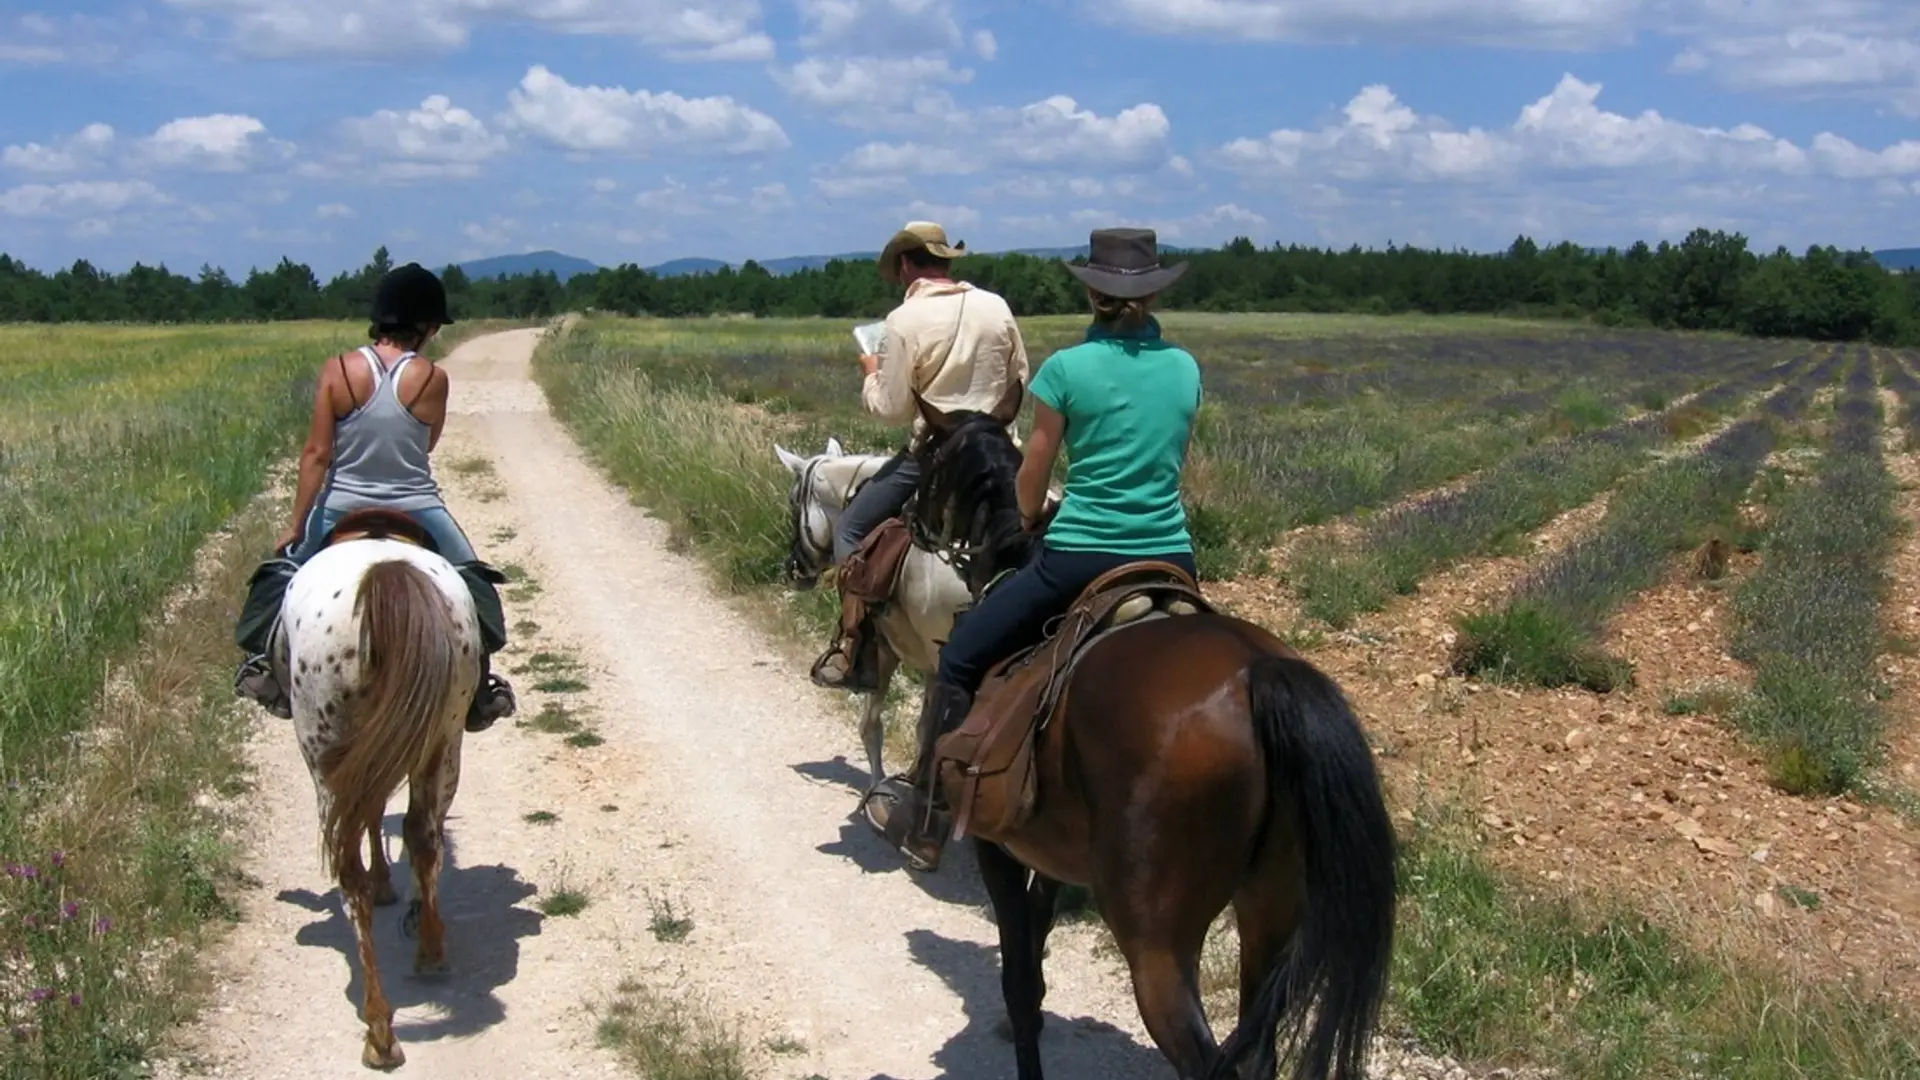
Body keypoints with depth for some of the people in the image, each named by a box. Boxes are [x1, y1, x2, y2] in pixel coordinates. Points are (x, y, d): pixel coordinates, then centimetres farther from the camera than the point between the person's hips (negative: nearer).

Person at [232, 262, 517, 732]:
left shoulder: (339, 370, -9)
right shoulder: (432, 378, -12)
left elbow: (317, 454, -7)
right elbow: (429, 444, 3)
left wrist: (295, 525, -1)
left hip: (341, 510, 1)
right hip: (416, 513, -1)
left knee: (282, 574, 27)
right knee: (474, 584, 21)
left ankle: (267, 663, 24)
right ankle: (479, 682, 18)